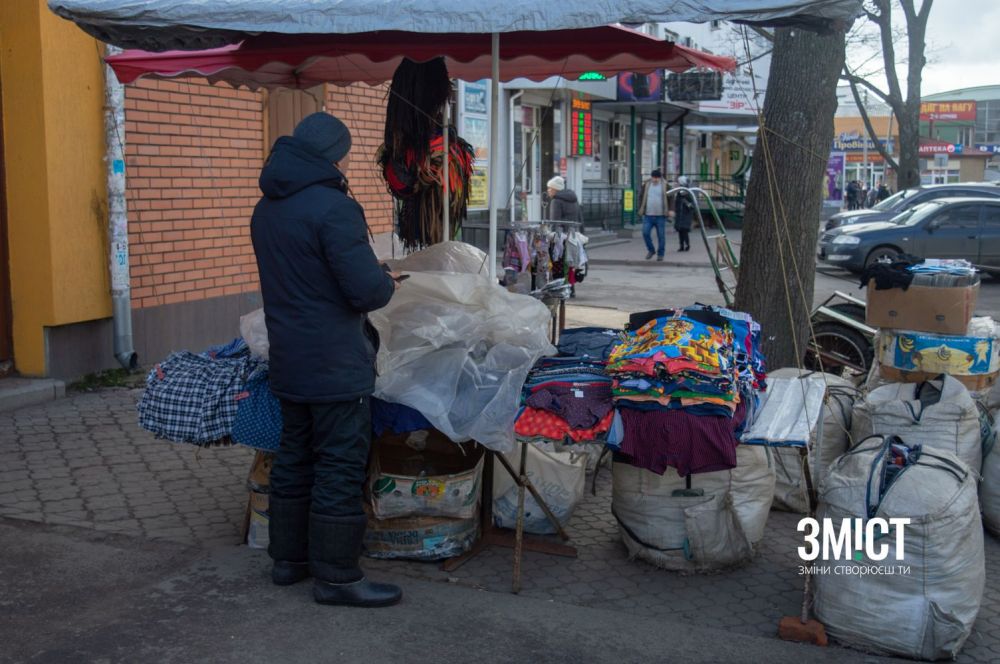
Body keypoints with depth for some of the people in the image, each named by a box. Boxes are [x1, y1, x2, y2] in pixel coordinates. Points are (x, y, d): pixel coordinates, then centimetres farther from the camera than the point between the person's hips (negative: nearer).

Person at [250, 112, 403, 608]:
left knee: (294, 457, 18)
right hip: (335, 363, -9)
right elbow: (367, 290, -23)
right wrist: (388, 284, 0)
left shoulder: (267, 208, 11)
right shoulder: (332, 207, -18)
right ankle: (336, 576, 7)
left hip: (289, 360, 9)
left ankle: (288, 558, 29)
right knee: (340, 465, 0)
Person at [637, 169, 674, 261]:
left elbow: (671, 198, 1)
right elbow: (641, 197, 15)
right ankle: (650, 250, 12)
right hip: (648, 215, 2)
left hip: (660, 215, -2)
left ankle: (660, 254, 12)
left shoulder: (665, 186, 1)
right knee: (645, 233, -9)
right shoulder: (646, 185, 8)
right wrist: (640, 210, 10)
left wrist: (670, 210, -10)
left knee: (661, 235, 1)